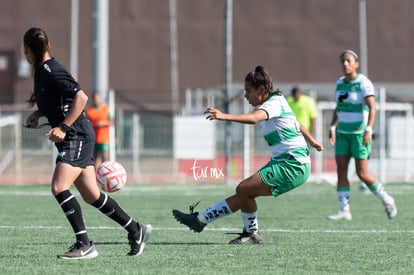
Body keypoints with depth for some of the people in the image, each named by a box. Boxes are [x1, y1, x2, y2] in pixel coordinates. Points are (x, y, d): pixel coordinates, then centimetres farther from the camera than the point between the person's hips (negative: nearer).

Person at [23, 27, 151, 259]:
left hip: (78, 137, -10)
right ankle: (136, 230, 22)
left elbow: (81, 97, -23)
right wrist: (38, 114, 13)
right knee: (91, 195, 11)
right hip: (75, 139, 10)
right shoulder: (43, 71, 12)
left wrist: (63, 128, -24)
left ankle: (84, 246, -20)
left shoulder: (52, 71, -16)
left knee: (59, 187, -20)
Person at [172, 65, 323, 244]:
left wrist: (225, 116, -46)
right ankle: (200, 219, 10)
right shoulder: (276, 102, 17)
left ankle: (252, 234, 1)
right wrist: (312, 142, 50)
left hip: (292, 165, -10)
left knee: (244, 189, -15)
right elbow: (296, 125, 34)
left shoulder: (275, 103, -13)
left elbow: (254, 118, -34)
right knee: (243, 193, 8)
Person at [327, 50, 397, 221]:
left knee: (362, 174, -6)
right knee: (341, 171, -3)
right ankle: (344, 211, -2)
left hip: (360, 133, -7)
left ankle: (386, 200, 16)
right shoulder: (340, 83, 9)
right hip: (343, 133, 7)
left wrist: (368, 130, -31)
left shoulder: (363, 83, -12)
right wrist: (332, 127, 14)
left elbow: (372, 107, -20)